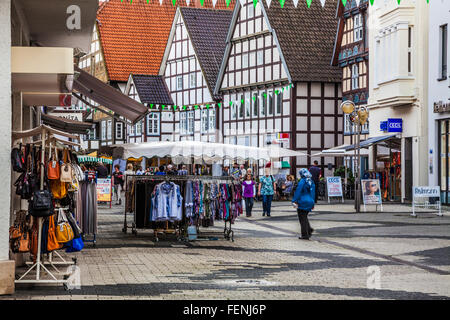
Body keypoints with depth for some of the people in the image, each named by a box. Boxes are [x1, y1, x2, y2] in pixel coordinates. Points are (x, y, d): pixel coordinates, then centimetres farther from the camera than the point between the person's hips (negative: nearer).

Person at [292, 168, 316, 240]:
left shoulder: (302, 181, -13)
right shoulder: (312, 182, 10)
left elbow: (298, 192, -15)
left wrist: (294, 201, -13)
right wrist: (313, 204, 22)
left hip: (302, 202, -7)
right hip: (309, 202, 7)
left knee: (302, 219, 0)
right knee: (305, 217, 22)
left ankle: (305, 235, 0)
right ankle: (309, 230, 7)